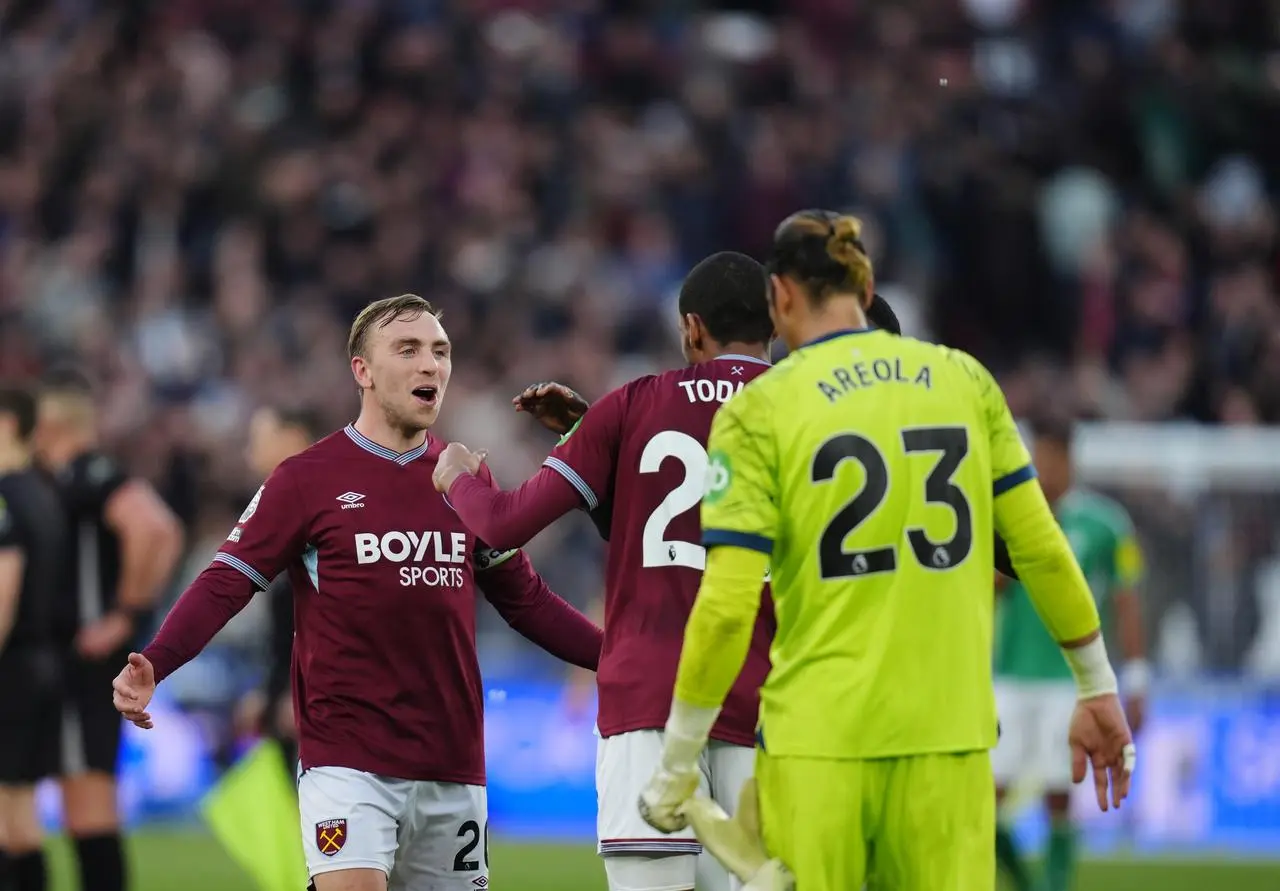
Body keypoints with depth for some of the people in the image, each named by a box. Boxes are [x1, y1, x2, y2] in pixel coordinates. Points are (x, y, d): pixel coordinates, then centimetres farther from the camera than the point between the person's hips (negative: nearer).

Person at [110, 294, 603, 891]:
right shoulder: (308, 478, -1)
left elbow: (524, 600, 20)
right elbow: (224, 585, -6)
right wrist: (152, 667, -22)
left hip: (453, 771, 5)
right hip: (347, 764, -5)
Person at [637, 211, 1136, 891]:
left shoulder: (758, 410, -3)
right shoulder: (964, 380, 6)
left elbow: (727, 607, -8)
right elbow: (1042, 549, 7)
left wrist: (676, 765, -1)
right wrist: (1097, 686, 17)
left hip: (819, 736, -2)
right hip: (951, 730, 2)